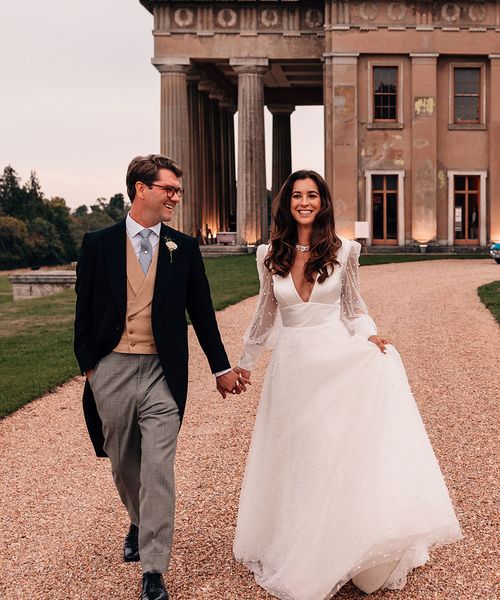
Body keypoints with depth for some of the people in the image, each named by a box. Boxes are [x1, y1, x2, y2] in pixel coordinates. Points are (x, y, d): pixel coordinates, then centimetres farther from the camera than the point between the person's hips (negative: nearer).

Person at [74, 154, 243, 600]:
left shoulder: (184, 248, 4)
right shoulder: (98, 244, 2)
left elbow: (201, 311, 10)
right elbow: (85, 311, 5)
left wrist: (222, 367, 12)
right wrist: (87, 364, 1)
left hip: (162, 375, -1)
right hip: (111, 371, 1)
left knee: (158, 471, -6)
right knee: (124, 465, 16)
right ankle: (140, 525, 45)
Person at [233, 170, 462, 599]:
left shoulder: (342, 251, -1)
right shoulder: (270, 256, 2)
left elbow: (354, 307, 8)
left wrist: (369, 336, -12)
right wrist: (245, 361, 20)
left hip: (339, 359, -2)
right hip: (292, 366, 2)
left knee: (344, 452, -8)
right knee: (294, 462, 9)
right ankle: (297, 554, 25)